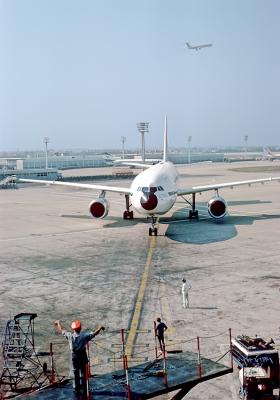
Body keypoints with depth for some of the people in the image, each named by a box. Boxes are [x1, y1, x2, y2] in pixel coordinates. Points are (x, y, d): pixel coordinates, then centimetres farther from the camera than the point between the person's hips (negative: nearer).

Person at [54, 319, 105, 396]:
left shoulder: (70, 336, -9)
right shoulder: (84, 335, -14)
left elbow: (62, 330, 5)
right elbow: (94, 333, -11)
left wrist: (58, 323, 21)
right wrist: (100, 328, 5)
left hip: (74, 356, 1)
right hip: (83, 355, -1)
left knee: (76, 373, 13)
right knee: (83, 373, 10)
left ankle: (76, 390, 19)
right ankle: (84, 390, 15)